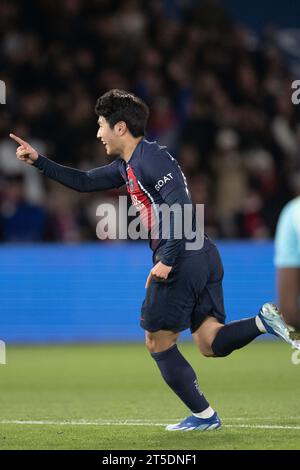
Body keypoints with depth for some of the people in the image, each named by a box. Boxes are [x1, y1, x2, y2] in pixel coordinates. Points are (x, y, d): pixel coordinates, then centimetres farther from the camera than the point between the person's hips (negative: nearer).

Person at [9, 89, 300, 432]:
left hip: (180, 261, -9)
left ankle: (203, 414, 5)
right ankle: (262, 321, -14)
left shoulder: (151, 160, -11)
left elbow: (182, 208, -21)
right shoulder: (127, 165, 19)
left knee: (158, 342, 3)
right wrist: (38, 161, 27)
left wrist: (167, 260, -24)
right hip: (204, 256, 9)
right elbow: (85, 182, 31)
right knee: (210, 344, 5)